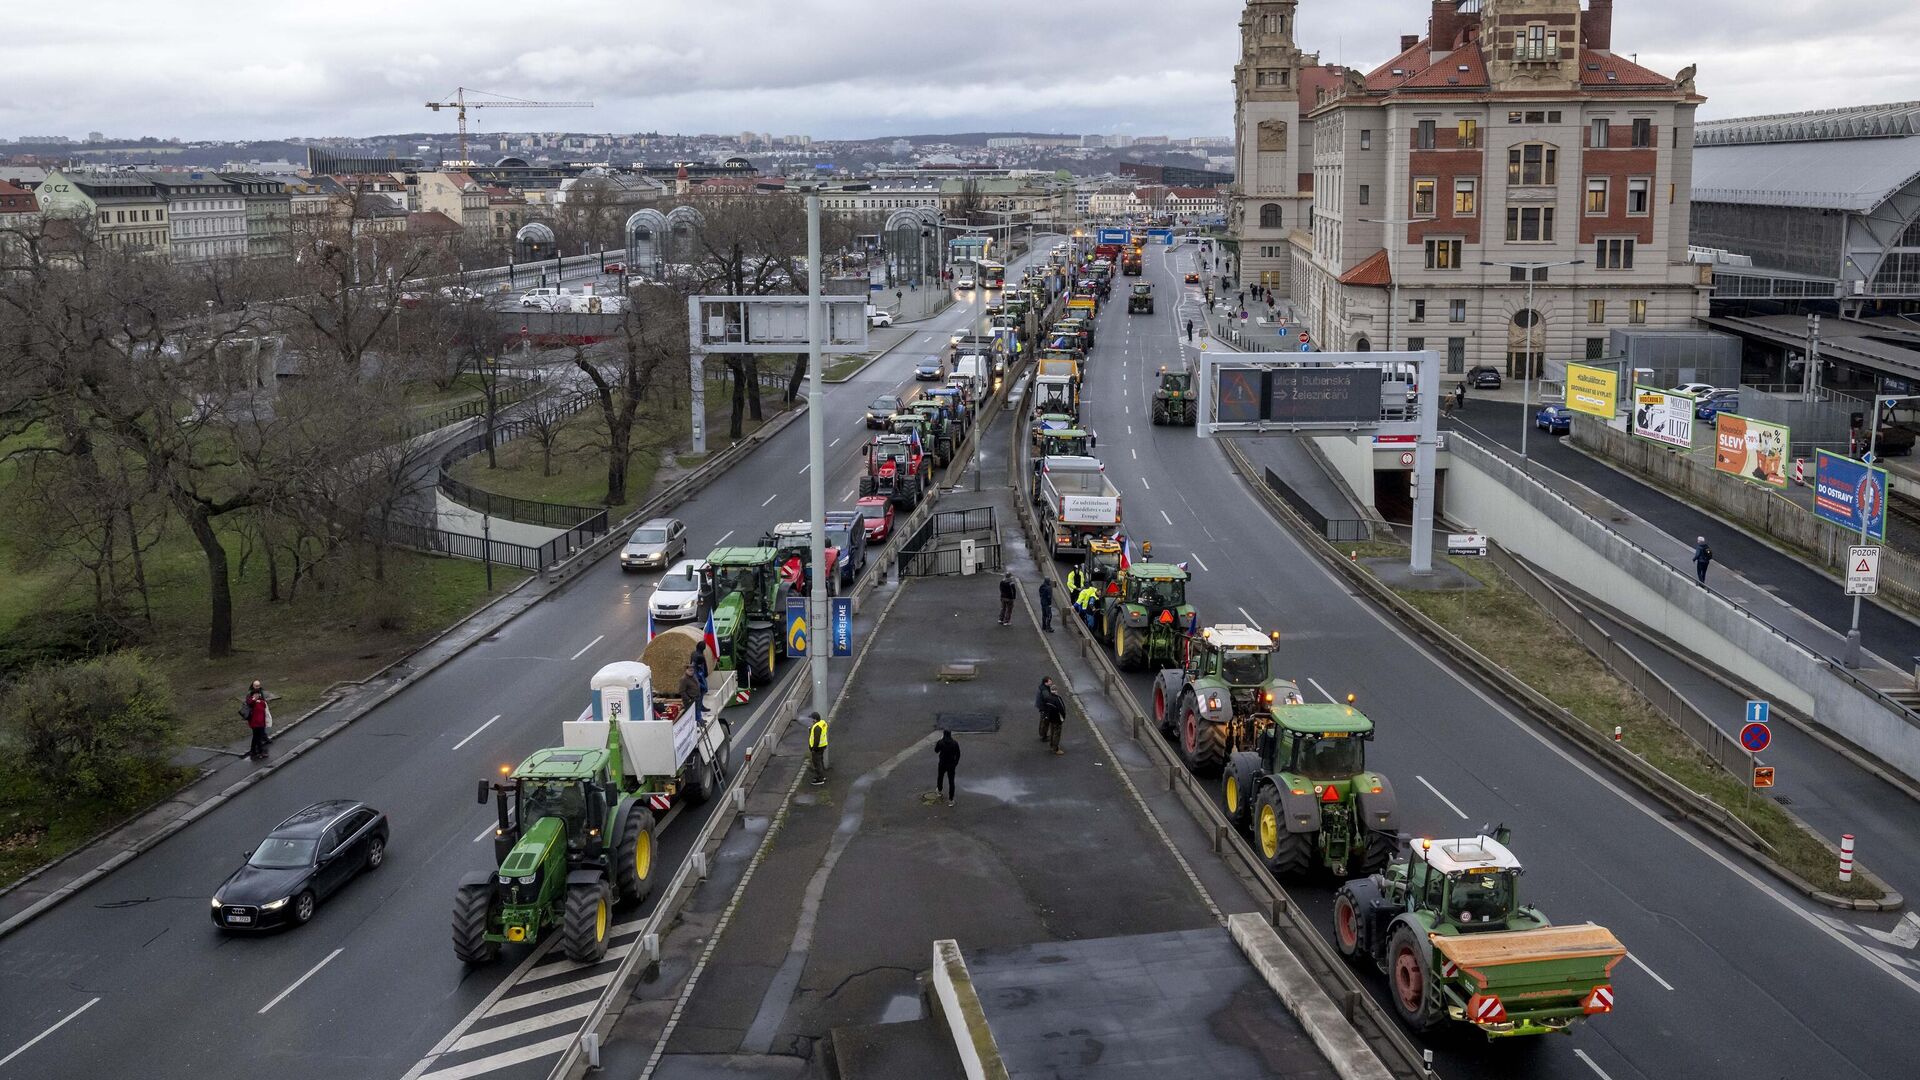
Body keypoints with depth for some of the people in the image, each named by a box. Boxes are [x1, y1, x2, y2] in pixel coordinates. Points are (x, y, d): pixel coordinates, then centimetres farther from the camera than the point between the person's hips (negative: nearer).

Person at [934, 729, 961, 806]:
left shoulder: (940, 743, -14)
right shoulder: (955, 744, -9)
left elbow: (936, 751, 4)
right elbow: (958, 755, -3)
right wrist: (955, 763, 10)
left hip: (942, 764, 0)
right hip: (952, 765, 0)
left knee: (940, 777, 28)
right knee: (951, 782, 3)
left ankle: (939, 790, 51)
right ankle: (951, 800, 2)